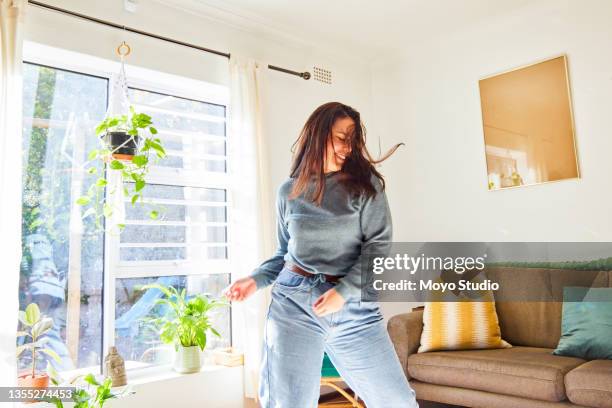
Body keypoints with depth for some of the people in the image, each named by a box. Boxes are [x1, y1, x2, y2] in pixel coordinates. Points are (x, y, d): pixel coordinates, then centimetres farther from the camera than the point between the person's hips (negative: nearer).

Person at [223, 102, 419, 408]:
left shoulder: (365, 184, 4)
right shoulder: (289, 191, 10)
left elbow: (379, 245, -4)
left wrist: (344, 292, -16)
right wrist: (256, 280, 4)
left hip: (354, 306, -1)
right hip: (293, 303, 1)